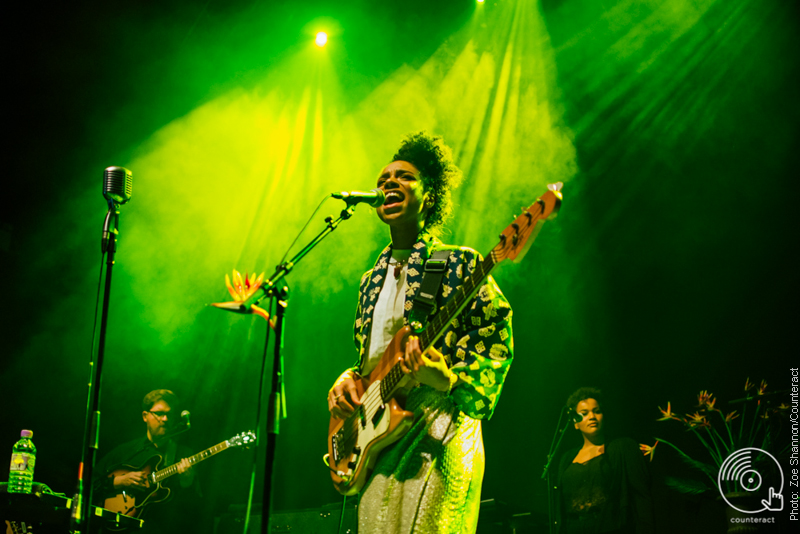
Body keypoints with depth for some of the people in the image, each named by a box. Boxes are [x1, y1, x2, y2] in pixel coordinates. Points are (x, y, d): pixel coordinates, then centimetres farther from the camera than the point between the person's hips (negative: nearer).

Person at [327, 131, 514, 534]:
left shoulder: (459, 264, 0)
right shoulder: (372, 280, 20)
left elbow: (496, 338, -7)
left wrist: (449, 378, -24)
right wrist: (346, 381, 5)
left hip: (437, 434, -6)